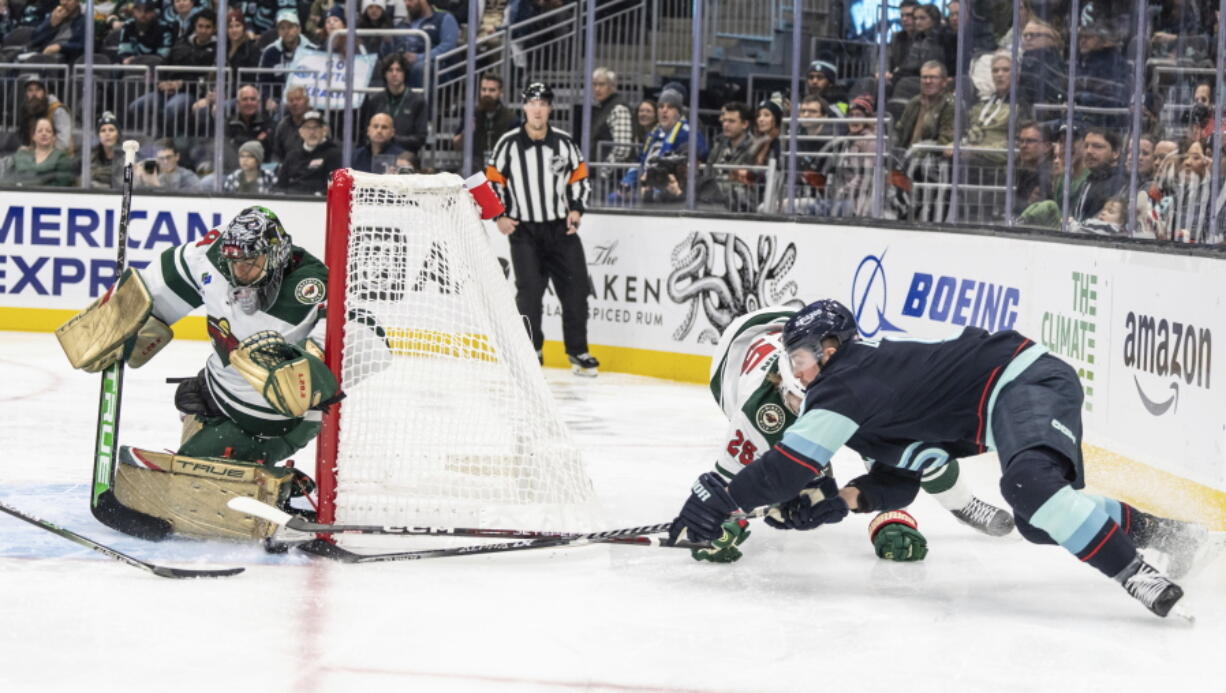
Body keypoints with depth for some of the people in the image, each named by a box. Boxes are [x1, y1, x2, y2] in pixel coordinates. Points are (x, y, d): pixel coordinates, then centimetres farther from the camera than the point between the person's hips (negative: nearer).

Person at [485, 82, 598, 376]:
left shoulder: (564, 142, 2)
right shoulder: (508, 144, -5)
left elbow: (579, 177, 11)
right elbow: (493, 180, 2)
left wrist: (576, 210, -2)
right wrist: (499, 216, -7)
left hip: (561, 228, 3)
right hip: (524, 230, -2)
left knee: (575, 288, 1)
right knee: (529, 291, -11)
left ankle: (578, 351, 14)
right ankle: (530, 350, 2)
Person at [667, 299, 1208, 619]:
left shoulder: (846, 380, -8)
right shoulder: (869, 381, 22)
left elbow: (795, 461, -15)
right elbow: (897, 481, 23)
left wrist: (721, 498, -9)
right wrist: (841, 500, 7)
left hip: (1026, 380, -11)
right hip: (1017, 390, 11)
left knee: (1029, 483, -34)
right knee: (1040, 523, 17)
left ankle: (1139, 577, -39)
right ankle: (1162, 532, 22)